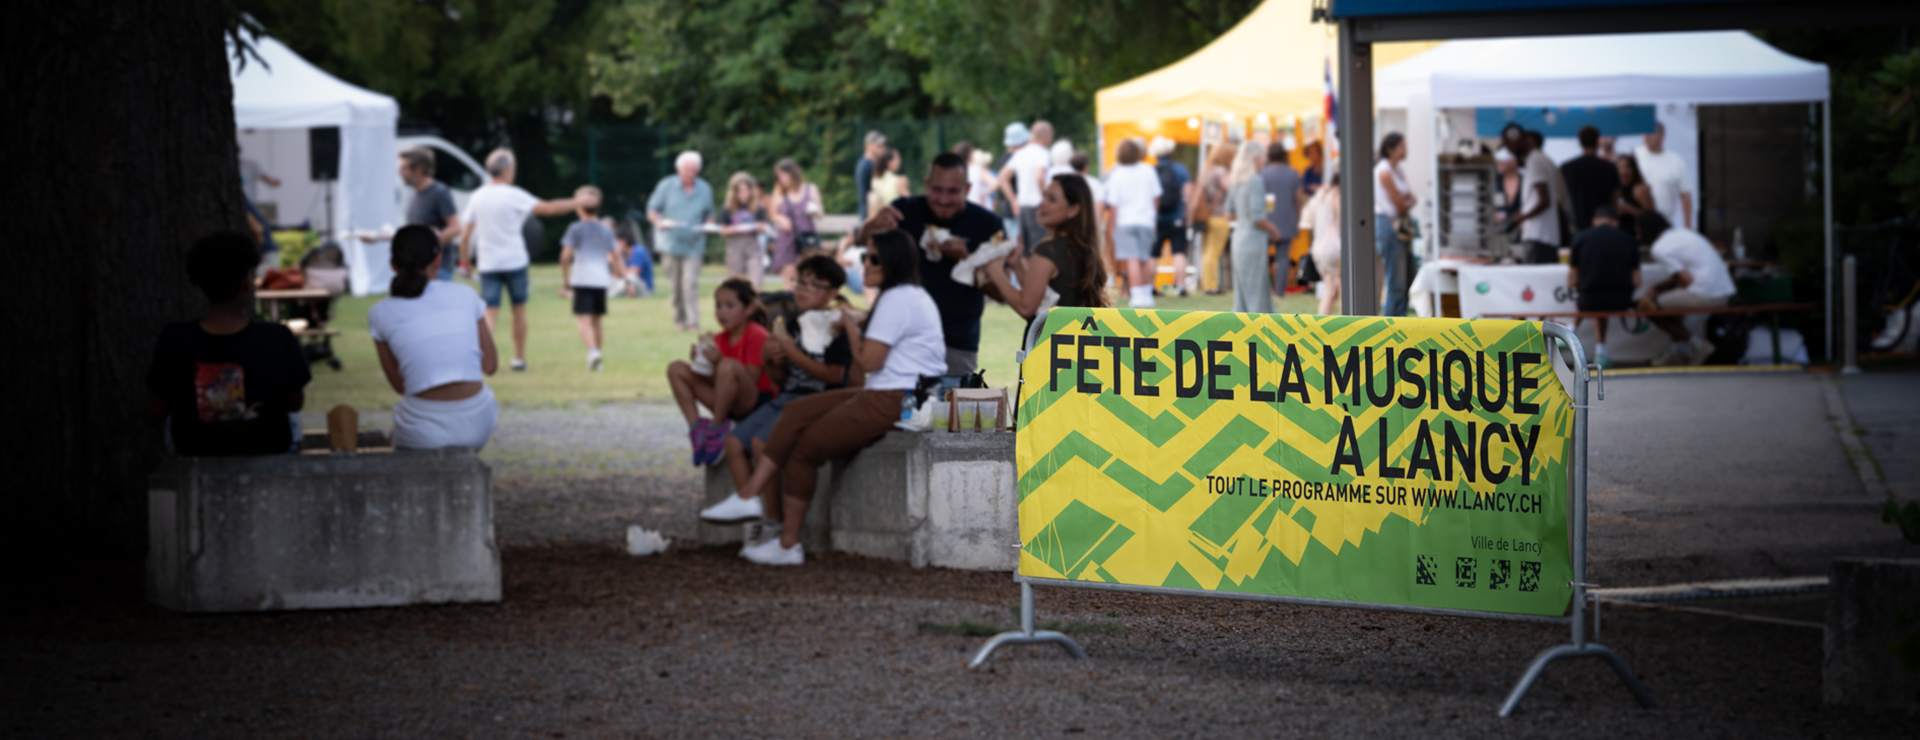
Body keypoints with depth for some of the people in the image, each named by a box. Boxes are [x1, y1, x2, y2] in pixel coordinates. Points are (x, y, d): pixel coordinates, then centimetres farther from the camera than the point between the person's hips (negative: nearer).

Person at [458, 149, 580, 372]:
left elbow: (466, 234, 4)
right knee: (519, 309, 12)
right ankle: (519, 359, 17)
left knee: (490, 312, 0)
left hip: (488, 264, 3)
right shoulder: (513, 195, -9)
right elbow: (548, 208, -10)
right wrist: (575, 203, 2)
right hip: (514, 261, -3)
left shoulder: (476, 197, 3)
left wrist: (465, 262, 14)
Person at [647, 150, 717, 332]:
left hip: (693, 244, 0)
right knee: (676, 284, 3)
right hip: (671, 242, 0)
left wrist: (707, 226, -5)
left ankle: (693, 322, -11)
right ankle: (679, 319, 19)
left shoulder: (705, 189, 7)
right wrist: (659, 222, -17)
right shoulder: (666, 186, 1)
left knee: (690, 283, -11)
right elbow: (652, 211, 4)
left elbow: (709, 215, 18)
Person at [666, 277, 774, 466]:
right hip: (729, 406, 8)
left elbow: (751, 380, -18)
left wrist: (719, 362, -28)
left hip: (756, 402, -8)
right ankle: (696, 427, -9)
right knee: (676, 368, 0)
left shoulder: (757, 336, -12)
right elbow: (717, 381, 10)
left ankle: (716, 429, -21)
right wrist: (702, 363, -11)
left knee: (728, 366, -39)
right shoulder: (721, 339, 10)